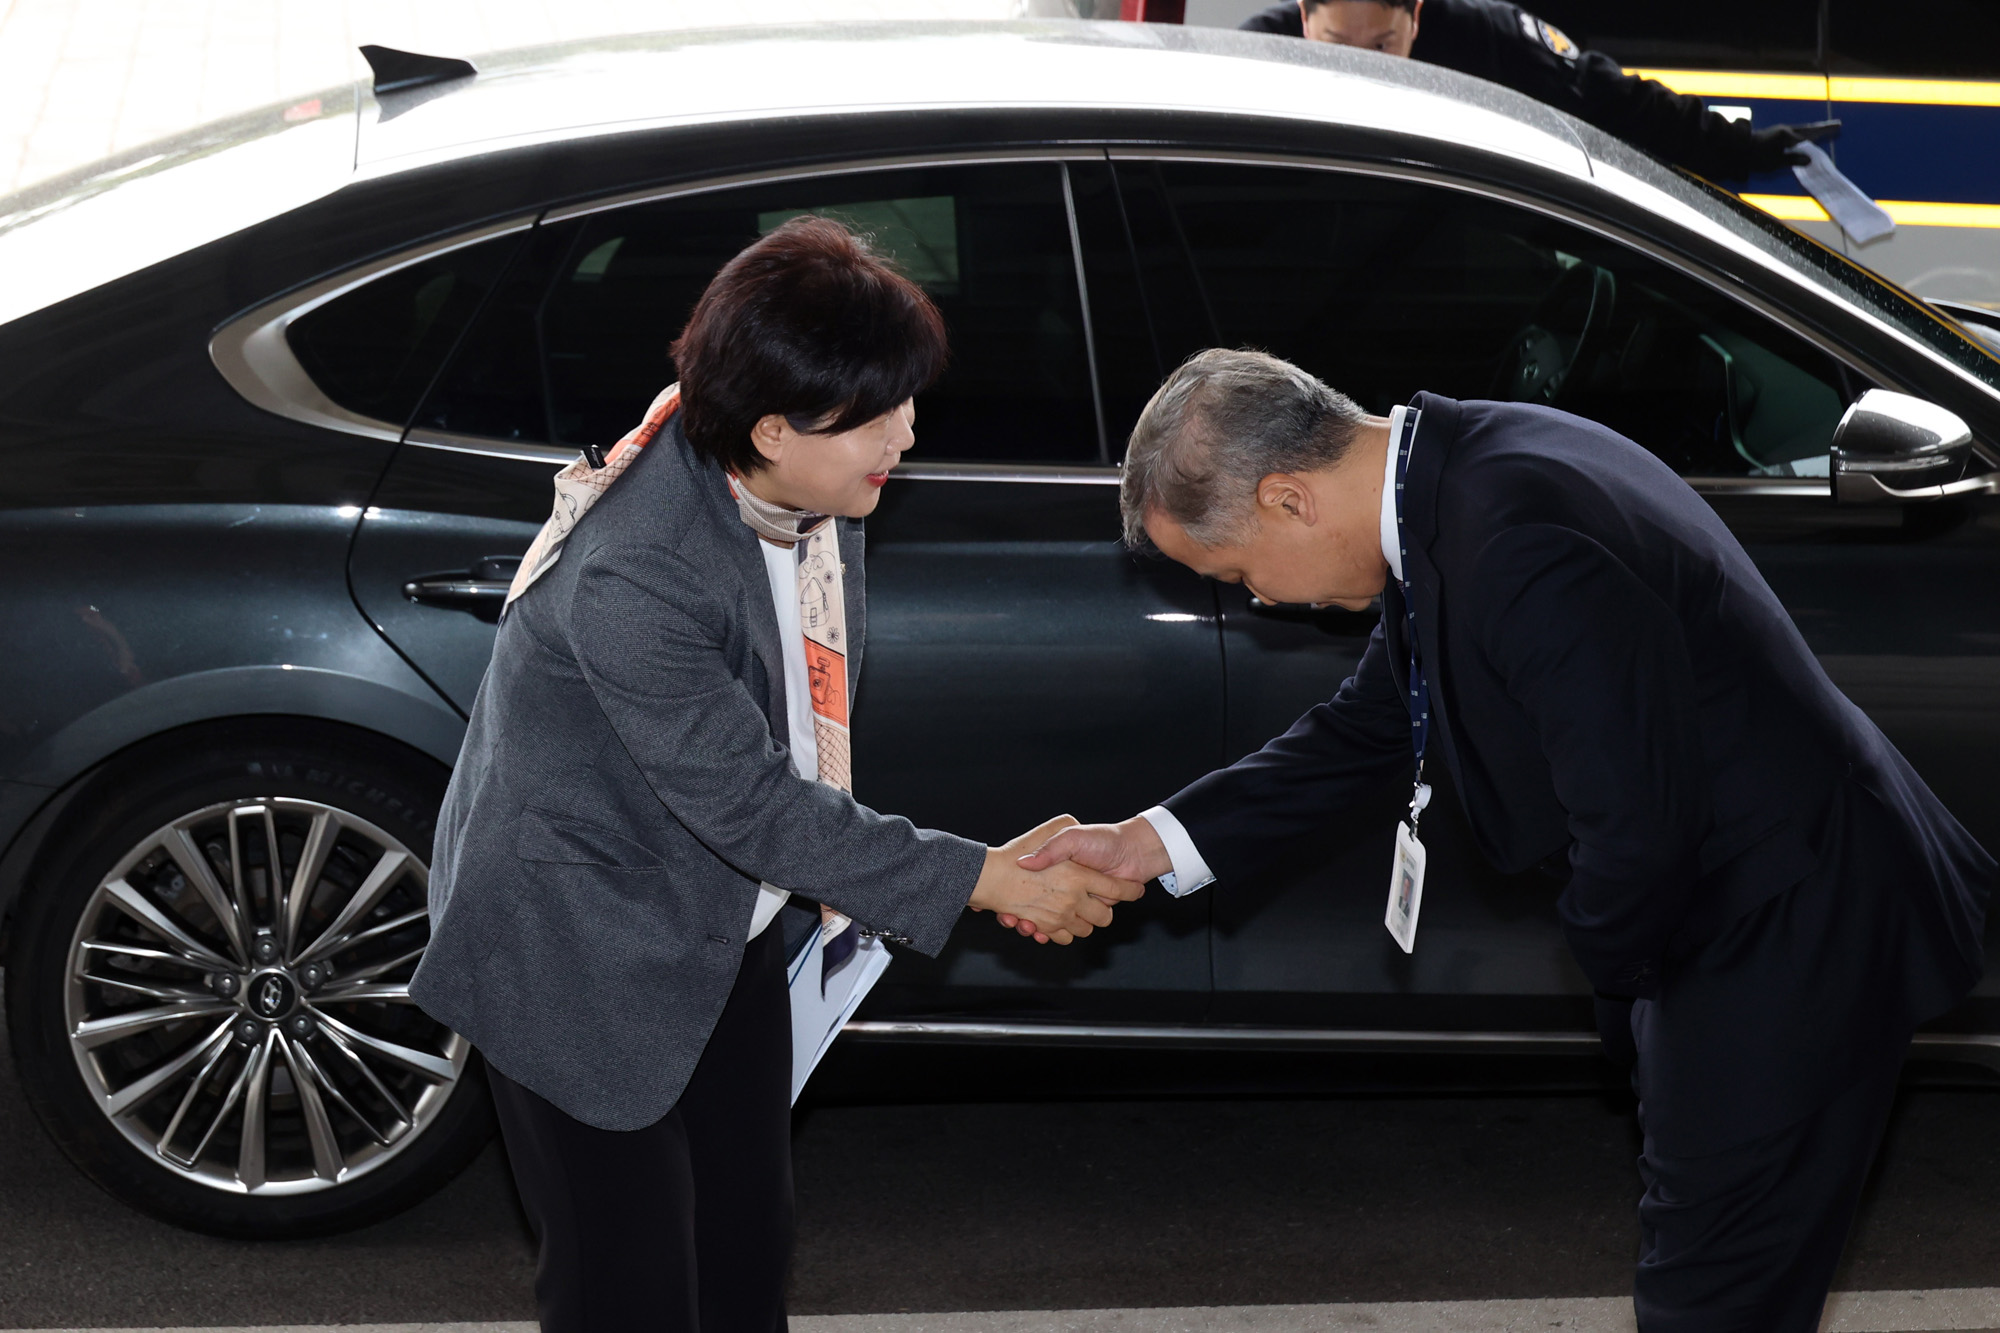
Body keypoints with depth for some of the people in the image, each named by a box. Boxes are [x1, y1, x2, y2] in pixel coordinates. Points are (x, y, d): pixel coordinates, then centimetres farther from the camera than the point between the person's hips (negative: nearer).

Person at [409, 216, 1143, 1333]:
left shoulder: (814, 493, -8)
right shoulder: (632, 573, -33)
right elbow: (748, 804, -28)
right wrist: (980, 880, -25)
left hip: (725, 930, 8)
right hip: (581, 964, -8)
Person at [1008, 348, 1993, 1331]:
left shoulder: (1522, 547, -31)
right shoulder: (1452, 469, 2)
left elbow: (1636, 834, -30)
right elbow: (1365, 730, 11)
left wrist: (1610, 962, -8)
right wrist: (1146, 844, 5)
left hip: (1783, 939, -10)